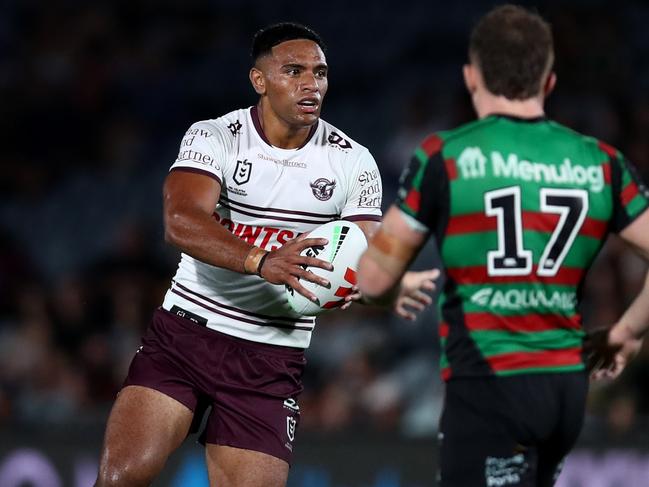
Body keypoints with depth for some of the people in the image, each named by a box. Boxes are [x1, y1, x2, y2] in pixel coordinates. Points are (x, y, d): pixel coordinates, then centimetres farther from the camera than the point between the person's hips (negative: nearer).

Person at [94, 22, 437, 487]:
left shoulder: (353, 162, 0)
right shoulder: (213, 138, -7)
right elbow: (181, 221, -24)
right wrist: (262, 262, -40)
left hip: (272, 359, 1)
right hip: (185, 331, -1)